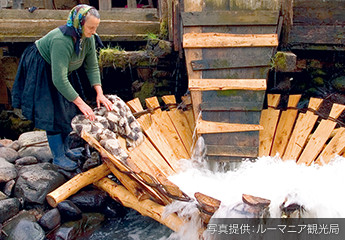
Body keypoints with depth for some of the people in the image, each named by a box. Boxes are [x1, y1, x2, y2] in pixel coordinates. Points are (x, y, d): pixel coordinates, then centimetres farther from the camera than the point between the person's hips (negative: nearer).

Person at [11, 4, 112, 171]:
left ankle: (64, 149, 24)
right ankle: (58, 156, 1)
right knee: (53, 113, -10)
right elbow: (58, 79, -39)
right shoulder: (61, 40, -38)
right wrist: (81, 103, -37)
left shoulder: (88, 38, -15)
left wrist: (99, 93, -18)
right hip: (41, 70, -8)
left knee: (68, 110, 9)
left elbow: (92, 66, -6)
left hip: (63, 69, 8)